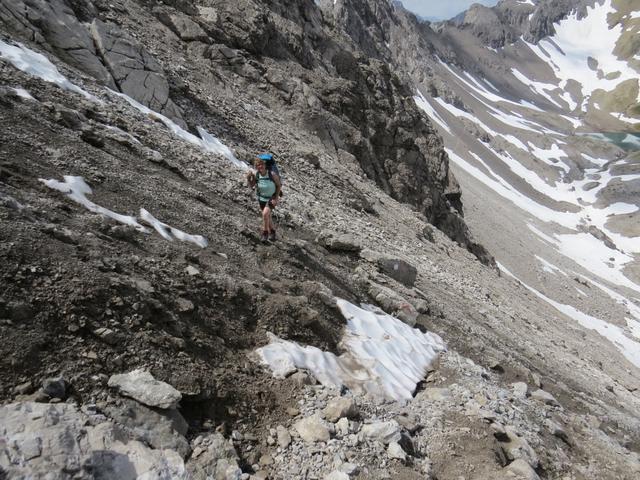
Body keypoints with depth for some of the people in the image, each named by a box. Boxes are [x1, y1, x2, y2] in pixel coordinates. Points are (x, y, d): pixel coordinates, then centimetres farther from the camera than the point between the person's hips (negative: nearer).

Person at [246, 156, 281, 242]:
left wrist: (276, 198, -17)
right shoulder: (255, 174, -18)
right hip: (261, 198, 4)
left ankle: (265, 232, 0)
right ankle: (272, 231, 41)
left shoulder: (272, 174, -27)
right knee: (267, 216, 17)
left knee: (265, 214, -22)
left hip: (272, 198, -4)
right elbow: (251, 185, -4)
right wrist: (248, 178, -23)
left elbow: (279, 185, -14)